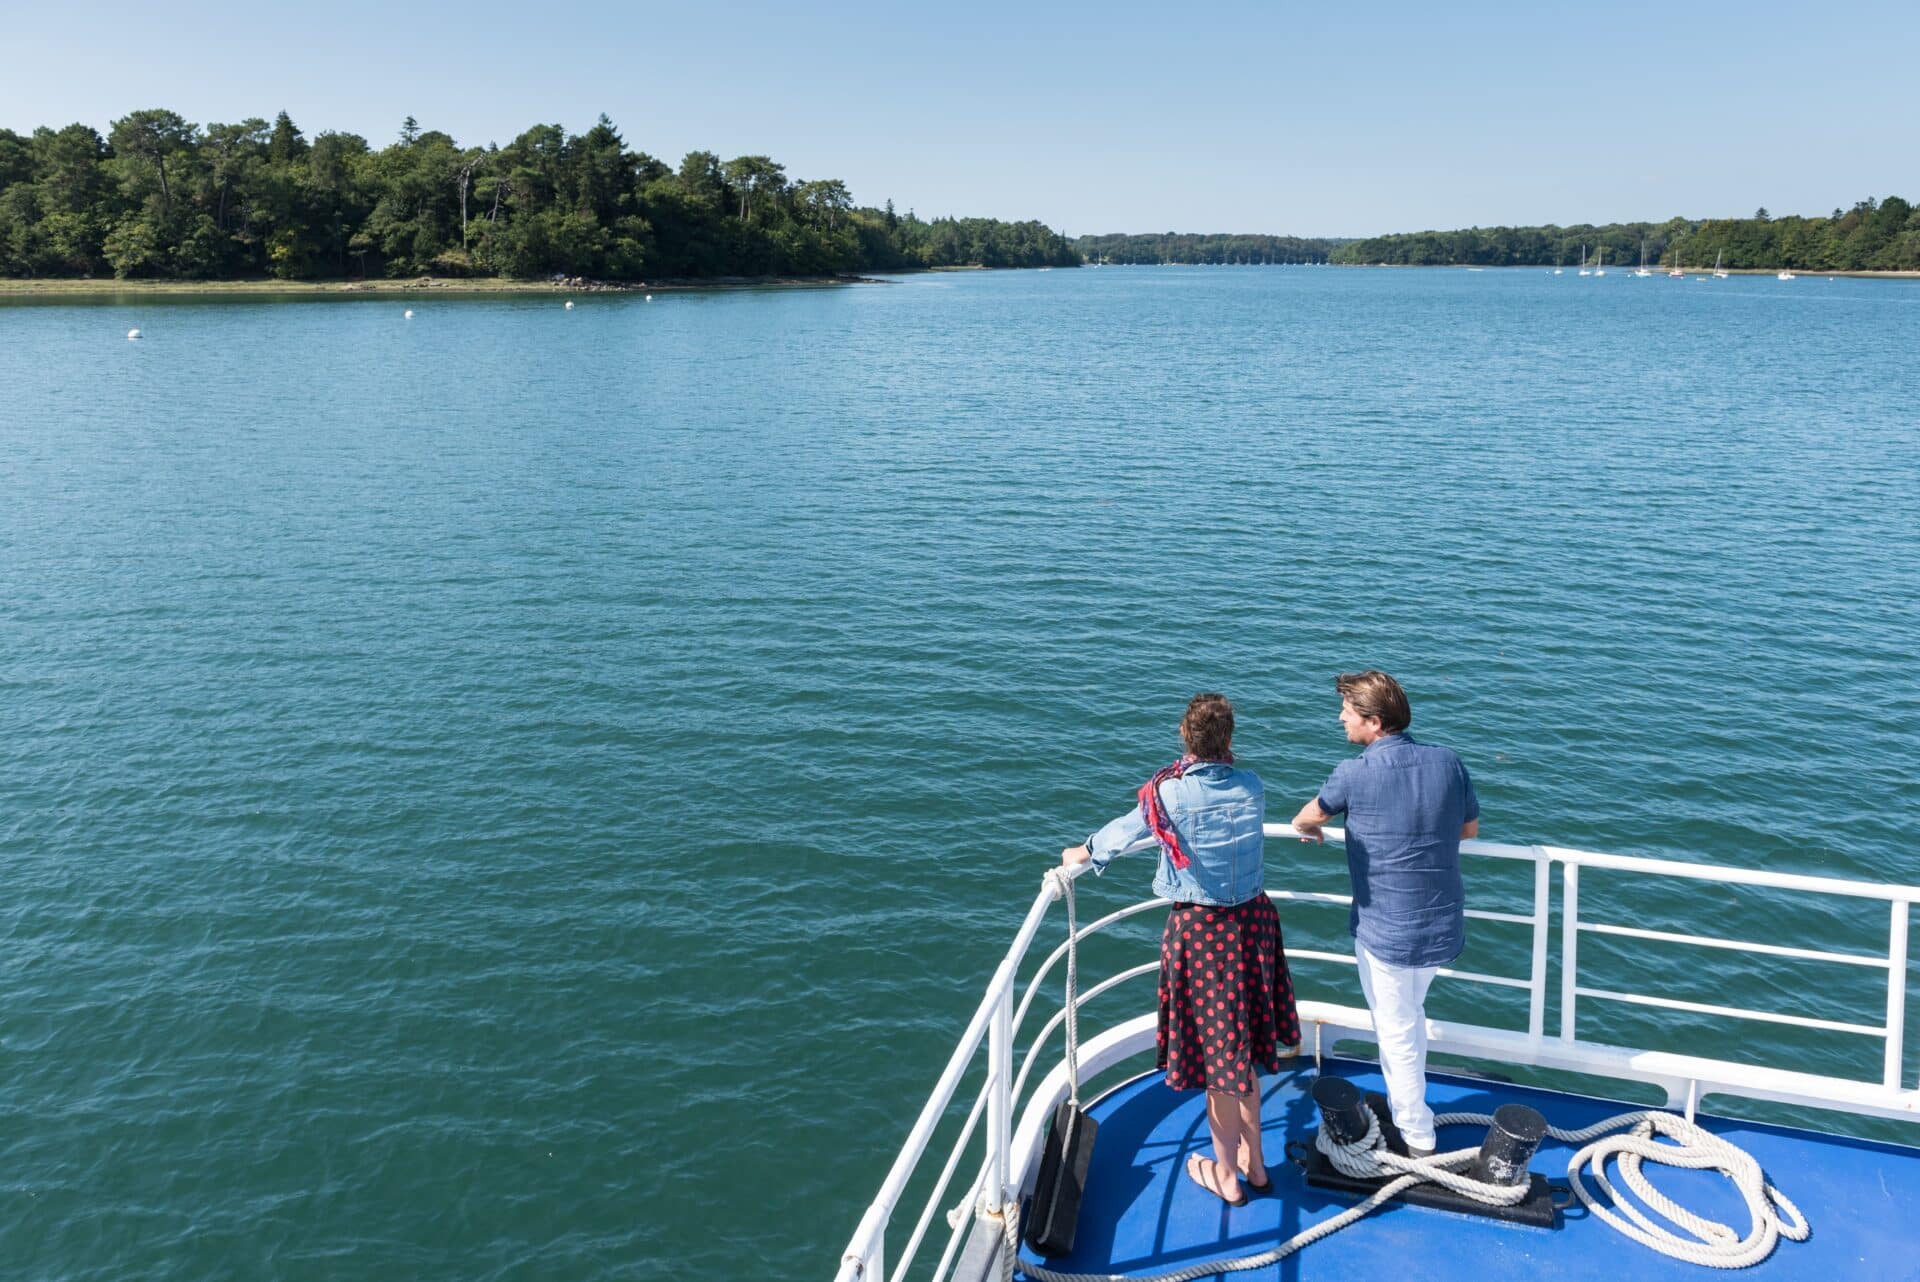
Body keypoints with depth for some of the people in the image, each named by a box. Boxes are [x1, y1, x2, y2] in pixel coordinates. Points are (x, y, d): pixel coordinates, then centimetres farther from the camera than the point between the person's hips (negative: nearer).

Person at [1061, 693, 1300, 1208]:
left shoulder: (1169, 793, -15)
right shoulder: (1251, 787, -6)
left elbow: (1128, 828, 5)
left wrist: (1084, 852, 25)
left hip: (1198, 929, -4)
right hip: (1252, 920, 4)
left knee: (1217, 1050, 8)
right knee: (1243, 1044, 19)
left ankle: (1226, 1175, 24)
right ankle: (1254, 1160, 33)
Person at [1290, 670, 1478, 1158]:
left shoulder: (1356, 773, -18)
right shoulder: (1447, 762, -5)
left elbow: (1309, 816, 3)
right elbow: (1470, 829, 10)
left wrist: (1306, 828, 25)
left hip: (1386, 931, -5)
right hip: (1443, 925, 6)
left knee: (1396, 1032, 12)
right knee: (1412, 1017, 26)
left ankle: (1417, 1139, 26)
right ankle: (1407, 1106, 42)